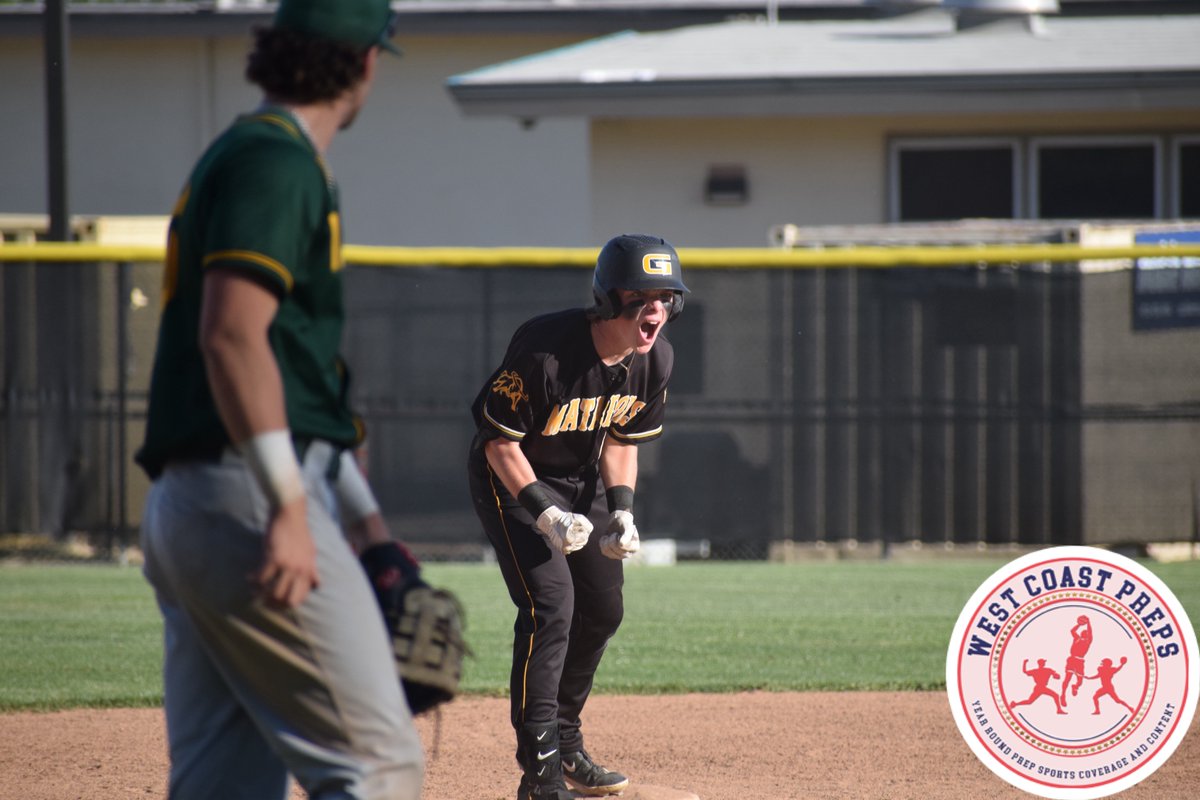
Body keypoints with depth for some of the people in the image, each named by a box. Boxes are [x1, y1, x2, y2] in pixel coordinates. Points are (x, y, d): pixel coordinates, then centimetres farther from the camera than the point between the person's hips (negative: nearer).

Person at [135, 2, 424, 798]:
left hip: (183, 510, 10)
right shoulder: (275, 163, -7)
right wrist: (288, 508, -24)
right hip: (246, 497, -10)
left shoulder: (238, 158, 24)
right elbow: (231, 333, -20)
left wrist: (368, 520, 29)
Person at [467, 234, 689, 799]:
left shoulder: (655, 360, -11)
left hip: (582, 478, 7)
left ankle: (565, 743, 31)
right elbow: (500, 440, -23)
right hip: (512, 477, -7)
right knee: (550, 603, -20)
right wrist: (544, 513, -31)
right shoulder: (545, 350, -33)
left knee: (603, 608, 11)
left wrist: (621, 510, -9)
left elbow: (622, 439, 4)